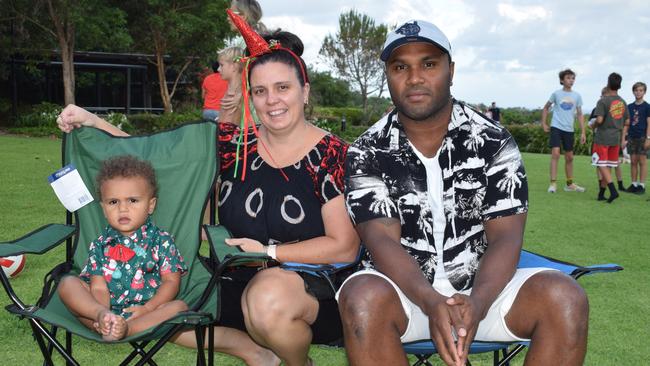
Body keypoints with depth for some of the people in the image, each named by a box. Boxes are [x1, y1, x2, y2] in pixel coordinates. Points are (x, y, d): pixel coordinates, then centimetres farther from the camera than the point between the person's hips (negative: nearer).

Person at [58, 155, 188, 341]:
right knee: (68, 283, -12)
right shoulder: (100, 245, 7)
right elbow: (99, 287, -1)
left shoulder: (162, 241, 3)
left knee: (179, 307, -27)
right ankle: (106, 323, -34)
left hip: (149, 310, -1)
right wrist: (103, 314, -22)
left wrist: (147, 308, -16)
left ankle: (126, 329, -38)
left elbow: (171, 282, -1)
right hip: (107, 310, 2)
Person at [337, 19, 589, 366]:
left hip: (483, 286, 1)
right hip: (405, 288, -1)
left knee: (566, 298, -25)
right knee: (363, 299, -34)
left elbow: (505, 237, -8)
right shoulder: (366, 154, -3)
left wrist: (477, 303, -28)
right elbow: (382, 241, -13)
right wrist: (431, 302, -32)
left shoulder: (494, 142, -1)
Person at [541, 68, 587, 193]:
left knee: (569, 157, 10)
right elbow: (545, 108, 12)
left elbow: (580, 114, 10)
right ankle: (553, 183, -14)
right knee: (555, 154, -16)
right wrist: (543, 123, 4)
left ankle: (570, 184, 22)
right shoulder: (556, 94, 0)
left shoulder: (577, 96, 7)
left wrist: (583, 132, 5)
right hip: (556, 127, -4)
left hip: (569, 130, 4)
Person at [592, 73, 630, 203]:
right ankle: (601, 193, 15)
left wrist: (594, 126, 2)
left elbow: (599, 120, -20)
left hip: (602, 138, -6)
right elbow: (627, 122, 12)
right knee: (608, 166, 11)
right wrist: (623, 138, 17)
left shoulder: (603, 101, -11)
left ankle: (613, 190, -17)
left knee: (602, 165, -3)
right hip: (616, 138, 6)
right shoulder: (622, 102, 8)